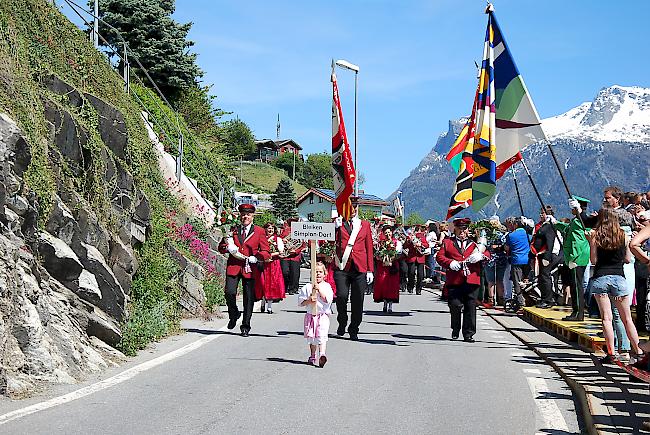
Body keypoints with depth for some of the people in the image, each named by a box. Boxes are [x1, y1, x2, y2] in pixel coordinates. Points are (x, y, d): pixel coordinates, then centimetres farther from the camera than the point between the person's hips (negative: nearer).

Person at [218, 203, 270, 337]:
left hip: (250, 268, -1)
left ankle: (245, 327, 14)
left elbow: (266, 252, 7)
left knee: (249, 298, 0)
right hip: (233, 266, 1)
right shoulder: (233, 230, 13)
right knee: (229, 292, -14)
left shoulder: (260, 232, 8)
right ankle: (233, 315, 16)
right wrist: (227, 247, -8)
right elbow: (221, 247, 16)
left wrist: (256, 258, -12)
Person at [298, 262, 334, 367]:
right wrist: (309, 300, -16)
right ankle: (312, 357, 26)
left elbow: (328, 299, -13)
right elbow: (301, 302, 2)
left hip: (323, 316, -3)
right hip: (311, 315, 3)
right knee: (312, 337, 12)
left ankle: (322, 354, -29)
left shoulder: (326, 286, 2)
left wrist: (319, 289, -16)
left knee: (321, 336, -18)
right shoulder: (307, 287, 4)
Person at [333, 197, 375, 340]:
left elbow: (369, 248, 13)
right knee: (341, 296, -10)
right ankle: (342, 324, 15)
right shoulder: (338, 223, 8)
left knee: (357, 300, 2)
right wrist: (336, 227, -15)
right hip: (342, 266, -1)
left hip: (360, 268, 2)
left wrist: (370, 270, 7)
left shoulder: (365, 225, 14)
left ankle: (354, 330, 15)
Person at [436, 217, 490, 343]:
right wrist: (450, 263, -12)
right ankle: (455, 330, 19)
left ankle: (468, 334, 8)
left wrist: (480, 256, -14)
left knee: (470, 307, 1)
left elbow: (487, 254, 9)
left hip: (472, 280, 1)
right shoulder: (447, 242, 14)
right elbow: (439, 256, 6)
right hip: (454, 280, -1)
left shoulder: (474, 243, 17)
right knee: (455, 306, -3)